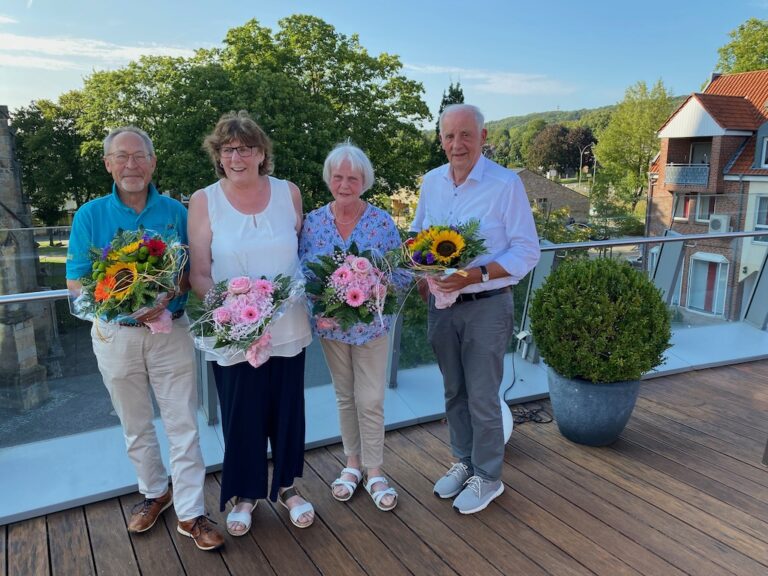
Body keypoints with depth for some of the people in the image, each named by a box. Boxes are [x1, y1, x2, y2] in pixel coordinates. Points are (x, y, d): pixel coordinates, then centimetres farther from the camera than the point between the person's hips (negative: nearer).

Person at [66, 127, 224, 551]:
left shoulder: (175, 212, -2)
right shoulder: (90, 215, -3)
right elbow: (75, 282, -3)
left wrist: (167, 296, -19)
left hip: (170, 330, -1)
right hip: (115, 336, 1)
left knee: (183, 425, 2)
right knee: (136, 427, 16)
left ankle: (191, 513, 15)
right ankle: (155, 492, 38)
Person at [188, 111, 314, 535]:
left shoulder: (288, 193, 2)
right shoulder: (203, 202, -4)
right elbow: (199, 274, -4)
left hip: (289, 327, 2)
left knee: (287, 410, 13)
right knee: (241, 414, 10)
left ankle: (285, 486, 37)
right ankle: (246, 493, 35)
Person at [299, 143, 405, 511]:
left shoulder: (382, 222, -9)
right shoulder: (312, 222, -4)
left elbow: (400, 274, -5)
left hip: (371, 326, -2)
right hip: (330, 327, 2)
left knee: (371, 401, 3)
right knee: (345, 397, 16)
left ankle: (374, 472, 21)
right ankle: (352, 463, 33)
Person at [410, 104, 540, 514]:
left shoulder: (506, 184, -12)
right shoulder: (431, 182, 4)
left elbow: (527, 251, -13)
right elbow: (415, 236, 14)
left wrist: (474, 275, -24)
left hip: (486, 306, -5)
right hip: (442, 304, 5)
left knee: (482, 398, 5)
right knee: (454, 392, 17)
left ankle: (487, 477, 25)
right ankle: (464, 462, 37)